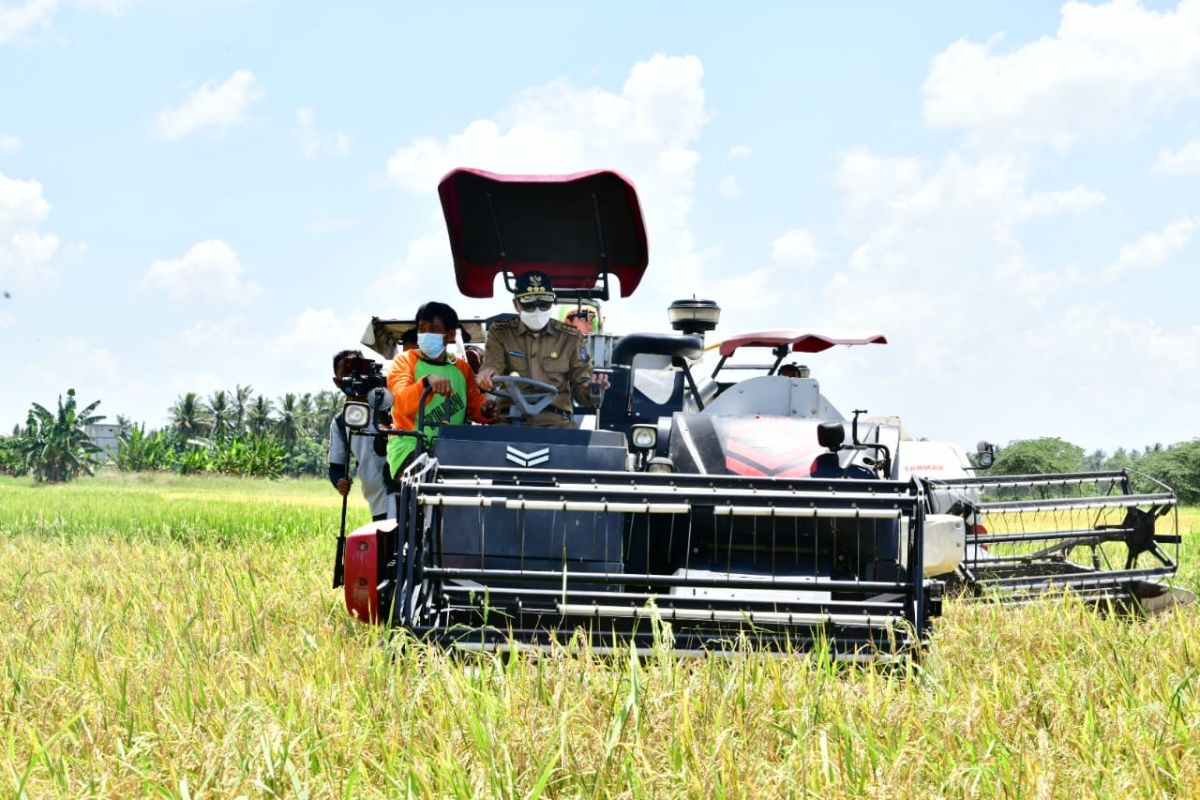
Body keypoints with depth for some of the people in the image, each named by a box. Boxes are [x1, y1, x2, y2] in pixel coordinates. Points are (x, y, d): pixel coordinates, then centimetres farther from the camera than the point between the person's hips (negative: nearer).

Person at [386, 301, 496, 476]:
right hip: (410, 449, -5)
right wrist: (427, 382, -38)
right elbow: (403, 404, -17)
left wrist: (485, 410, -11)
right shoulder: (405, 361, 1)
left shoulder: (462, 368, 16)